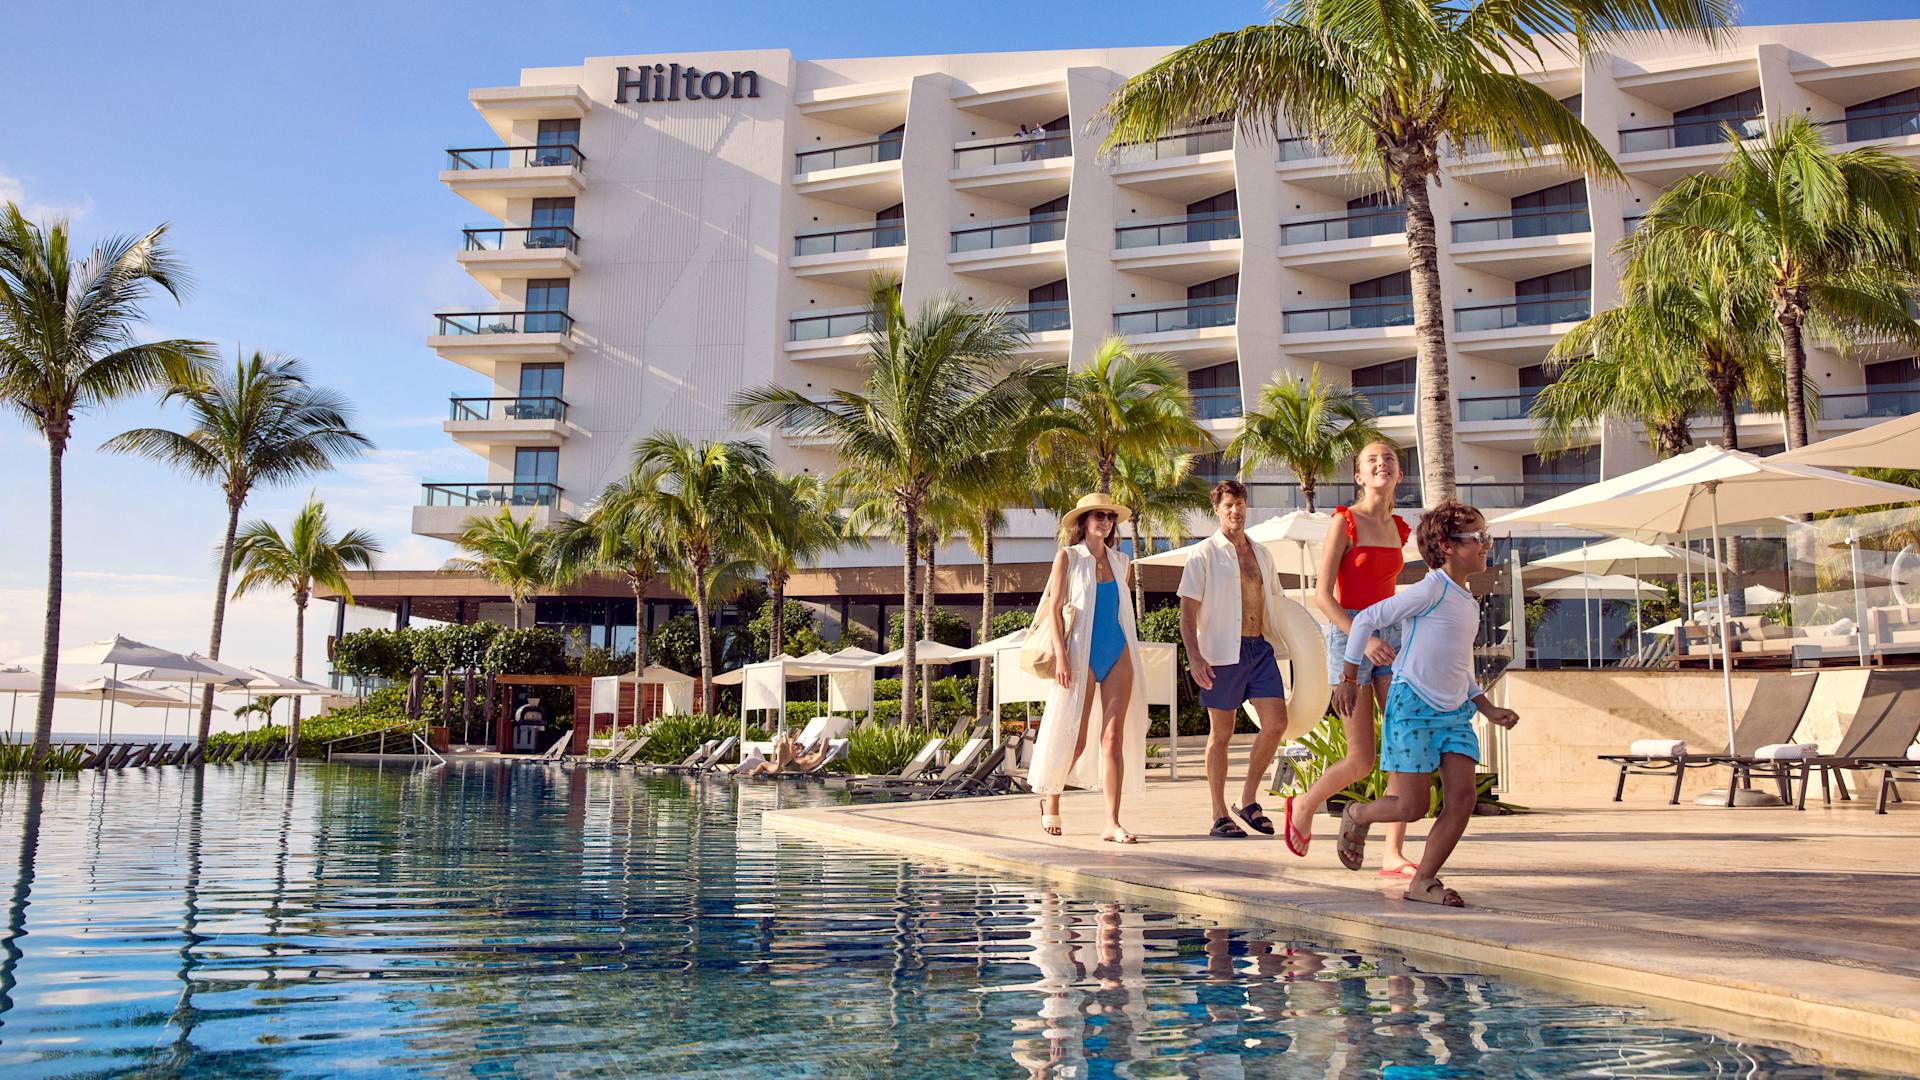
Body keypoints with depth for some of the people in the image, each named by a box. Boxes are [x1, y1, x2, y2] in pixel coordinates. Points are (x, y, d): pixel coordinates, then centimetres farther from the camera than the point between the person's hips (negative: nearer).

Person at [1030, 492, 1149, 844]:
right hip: (1081, 656, -4)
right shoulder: (1068, 558, 0)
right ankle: (1050, 801, 28)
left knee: (1114, 738, -5)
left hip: (1118, 656, 4)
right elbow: (1054, 609, -5)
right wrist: (1061, 656, -13)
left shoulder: (1119, 562, 13)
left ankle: (1112, 823, -5)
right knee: (1075, 739, 3)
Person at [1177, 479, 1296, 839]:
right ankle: (1219, 816, 11)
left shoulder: (1262, 554, 15)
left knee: (1276, 722, -5)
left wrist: (1279, 644, 18)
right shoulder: (1204, 554, -1)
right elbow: (1187, 610, -6)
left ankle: (1248, 800, 12)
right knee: (1221, 732, 2)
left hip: (1260, 648, 5)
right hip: (1222, 652, -5)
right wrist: (1194, 656, -16)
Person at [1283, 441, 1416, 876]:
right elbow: (1322, 595, -12)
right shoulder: (1344, 522, -6)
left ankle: (1393, 855, 0)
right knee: (1362, 760, -4)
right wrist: (1362, 637, -22)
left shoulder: (1398, 529, 13)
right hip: (1349, 635, -6)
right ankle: (1303, 805, 24)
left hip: (1390, 638, 6)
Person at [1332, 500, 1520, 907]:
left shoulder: (1470, 605, 16)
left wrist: (1489, 710, 16)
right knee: (1413, 807, -6)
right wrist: (1349, 679, -11)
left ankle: (1424, 881, 5)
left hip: (1455, 712, 8)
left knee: (1462, 798, -6)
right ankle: (1356, 816, 25)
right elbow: (1366, 620, -11)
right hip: (1412, 705, -8)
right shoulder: (1432, 589, -10)